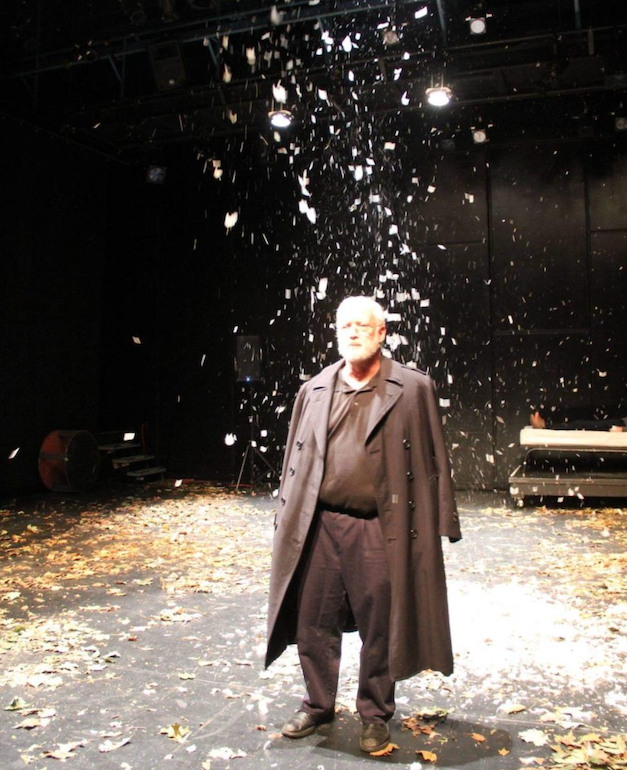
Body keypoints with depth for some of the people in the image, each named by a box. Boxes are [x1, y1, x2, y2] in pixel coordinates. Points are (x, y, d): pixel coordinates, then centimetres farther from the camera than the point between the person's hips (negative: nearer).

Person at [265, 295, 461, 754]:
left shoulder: (412, 390, -1)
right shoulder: (314, 391, 9)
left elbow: (431, 461, -1)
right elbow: (296, 459, 13)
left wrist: (435, 526, -4)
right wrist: (287, 520, 11)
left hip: (379, 530, -3)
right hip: (319, 526, 4)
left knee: (380, 629, 9)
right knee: (313, 622, 14)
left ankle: (375, 716, 31)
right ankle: (318, 707, 36)